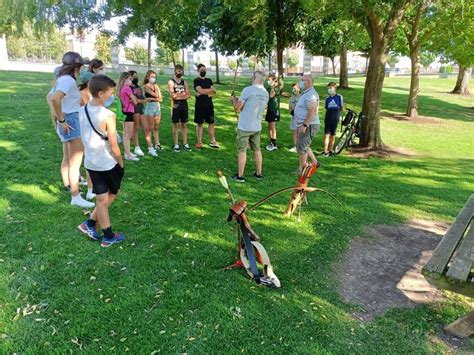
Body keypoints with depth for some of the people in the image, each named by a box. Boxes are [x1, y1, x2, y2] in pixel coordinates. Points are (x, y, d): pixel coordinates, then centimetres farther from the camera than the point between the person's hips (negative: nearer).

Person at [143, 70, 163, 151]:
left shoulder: (156, 86, 13)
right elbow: (156, 95, -15)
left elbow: (160, 99, 3)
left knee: (156, 128, 9)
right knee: (150, 128, -1)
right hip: (150, 107, -5)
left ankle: (157, 144, 15)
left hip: (158, 107, 5)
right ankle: (150, 146, 3)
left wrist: (152, 98, -9)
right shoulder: (146, 86, -3)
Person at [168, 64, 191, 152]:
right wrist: (183, 93, -6)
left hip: (184, 105, 4)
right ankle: (176, 145, 5)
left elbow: (188, 95, 2)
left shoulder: (184, 82, 12)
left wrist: (178, 95, -12)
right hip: (176, 106, -4)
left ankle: (185, 143, 12)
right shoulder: (171, 82, -2)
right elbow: (172, 95, -13)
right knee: (176, 125, 0)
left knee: (184, 125, 7)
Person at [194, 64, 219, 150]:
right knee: (199, 124, 2)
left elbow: (214, 92, -1)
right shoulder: (196, 80, -3)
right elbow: (200, 91, -19)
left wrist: (204, 92, -13)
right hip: (200, 106, -5)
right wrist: (210, 89, -7)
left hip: (209, 105, 5)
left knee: (211, 123, 7)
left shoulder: (209, 80, 13)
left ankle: (212, 141, 16)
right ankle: (199, 142, 9)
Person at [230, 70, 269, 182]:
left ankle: (240, 176, 8)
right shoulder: (266, 93, 6)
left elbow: (238, 107, -15)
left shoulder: (248, 90, -17)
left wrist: (234, 99, 7)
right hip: (257, 127, 6)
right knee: (257, 150, 16)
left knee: (242, 151, 2)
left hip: (244, 127, -6)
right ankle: (258, 173, 25)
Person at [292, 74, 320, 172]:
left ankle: (301, 170, 5)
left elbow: (312, 111, -29)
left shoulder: (311, 94, -18)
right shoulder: (305, 93, 17)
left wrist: (304, 125, -30)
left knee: (302, 147, -4)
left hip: (308, 125, -11)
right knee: (304, 146, 21)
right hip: (304, 125, 11)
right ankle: (314, 162, 30)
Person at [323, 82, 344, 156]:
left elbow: (342, 108, 6)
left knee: (333, 135, 6)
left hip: (335, 118, -1)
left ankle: (330, 150, 17)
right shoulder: (327, 98, 7)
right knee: (326, 135, -7)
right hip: (328, 118, 1)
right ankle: (325, 151, -8)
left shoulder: (339, 97, 0)